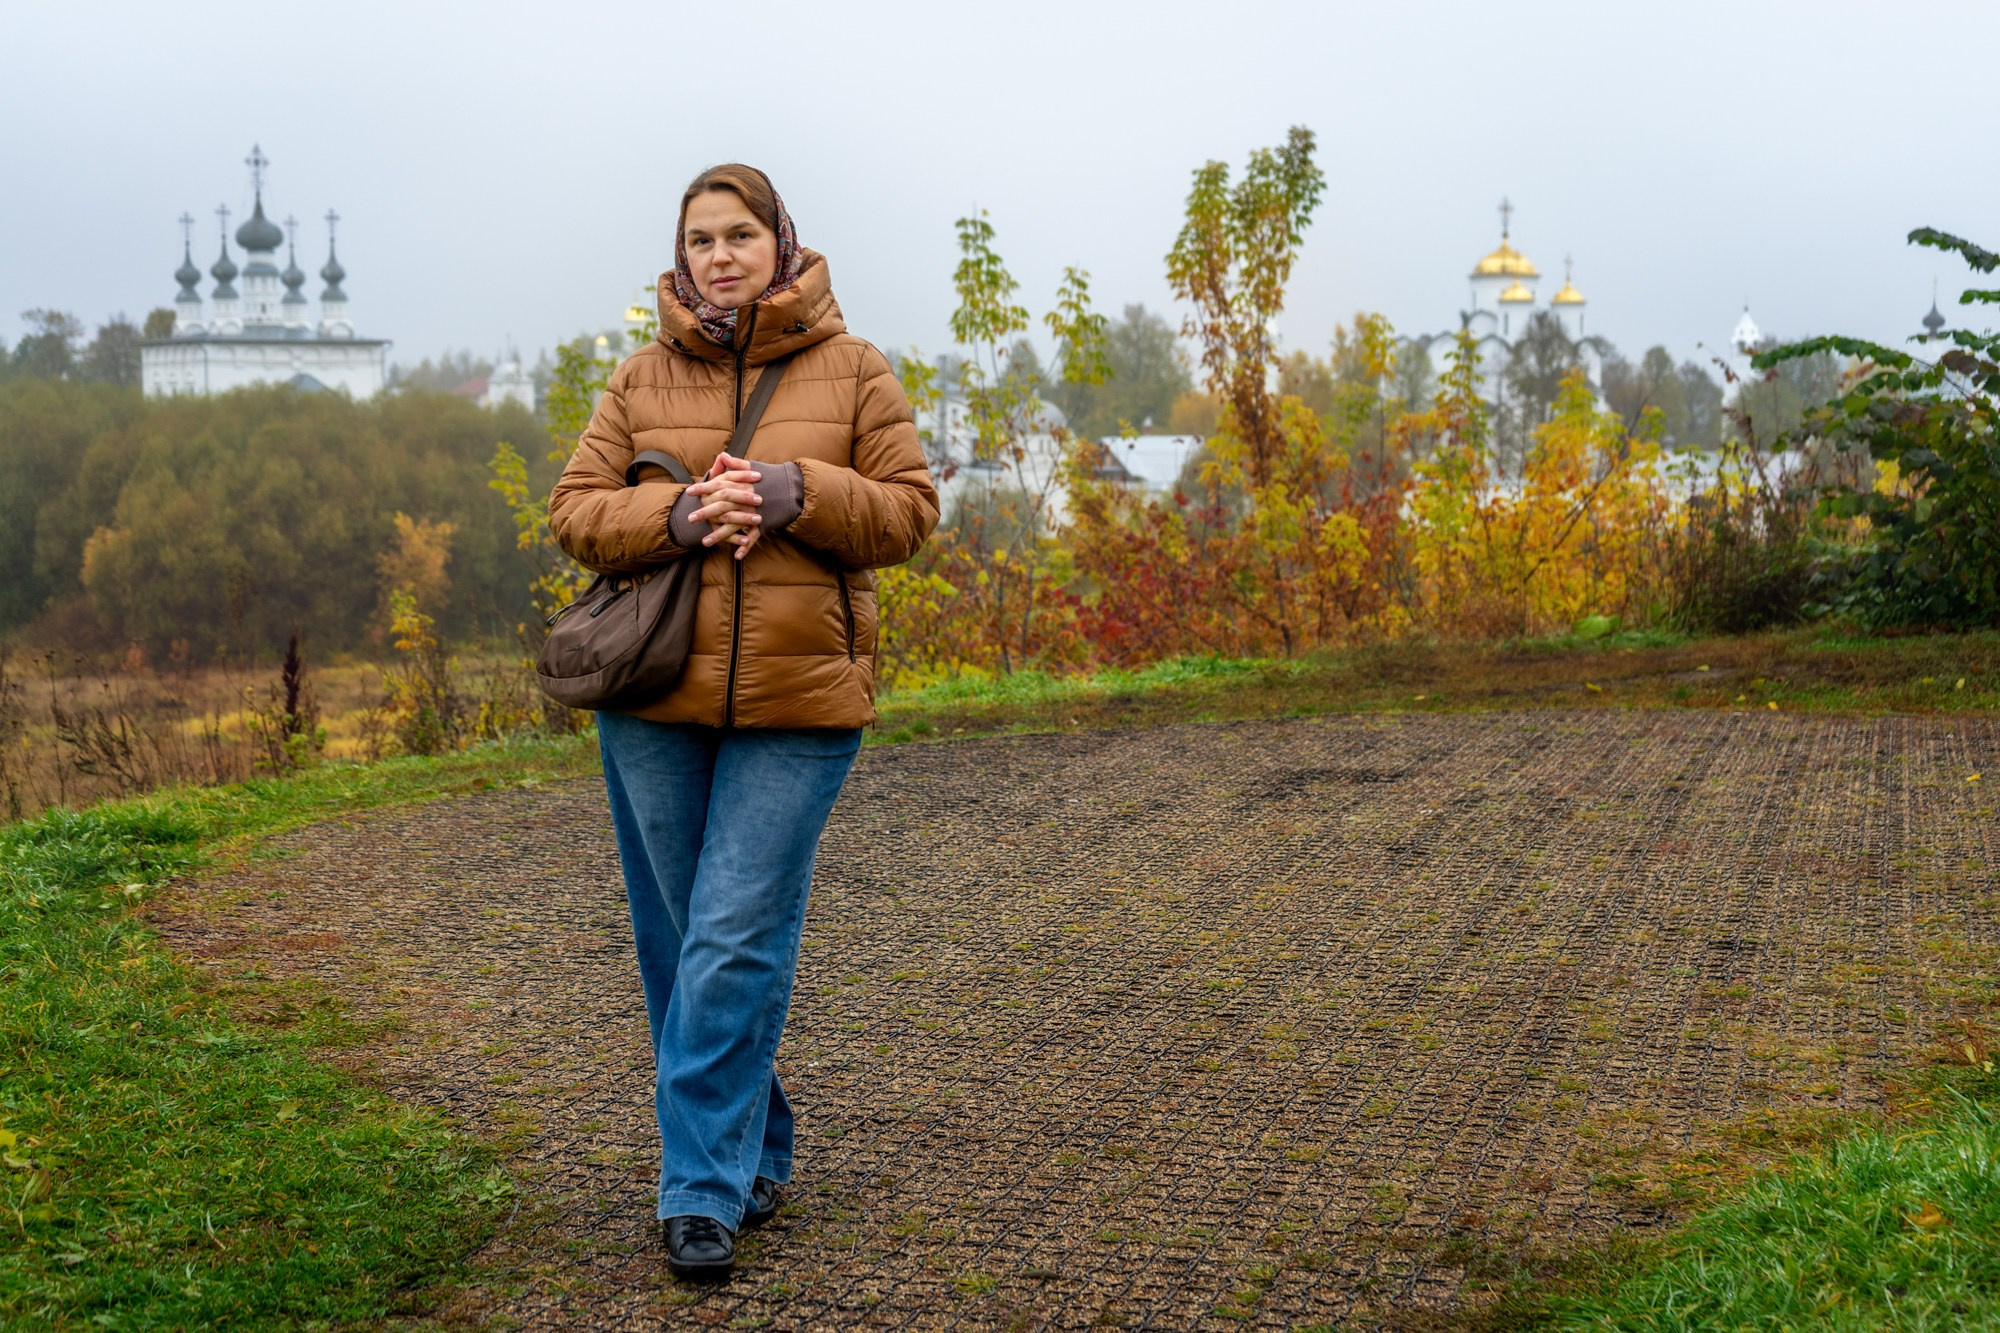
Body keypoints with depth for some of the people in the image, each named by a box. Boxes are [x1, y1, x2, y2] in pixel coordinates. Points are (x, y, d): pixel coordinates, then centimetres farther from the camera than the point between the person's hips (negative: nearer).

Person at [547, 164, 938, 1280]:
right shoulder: (643, 379, 9)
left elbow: (908, 509, 0)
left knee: (737, 946, -9)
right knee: (679, 945, 9)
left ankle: (706, 1190, 0)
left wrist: (795, 494, -16)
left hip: (799, 703, -3)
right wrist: (677, 517, -14)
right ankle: (754, 1156, 26)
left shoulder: (852, 369, 4)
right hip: (657, 701, 3)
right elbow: (576, 510, 5)